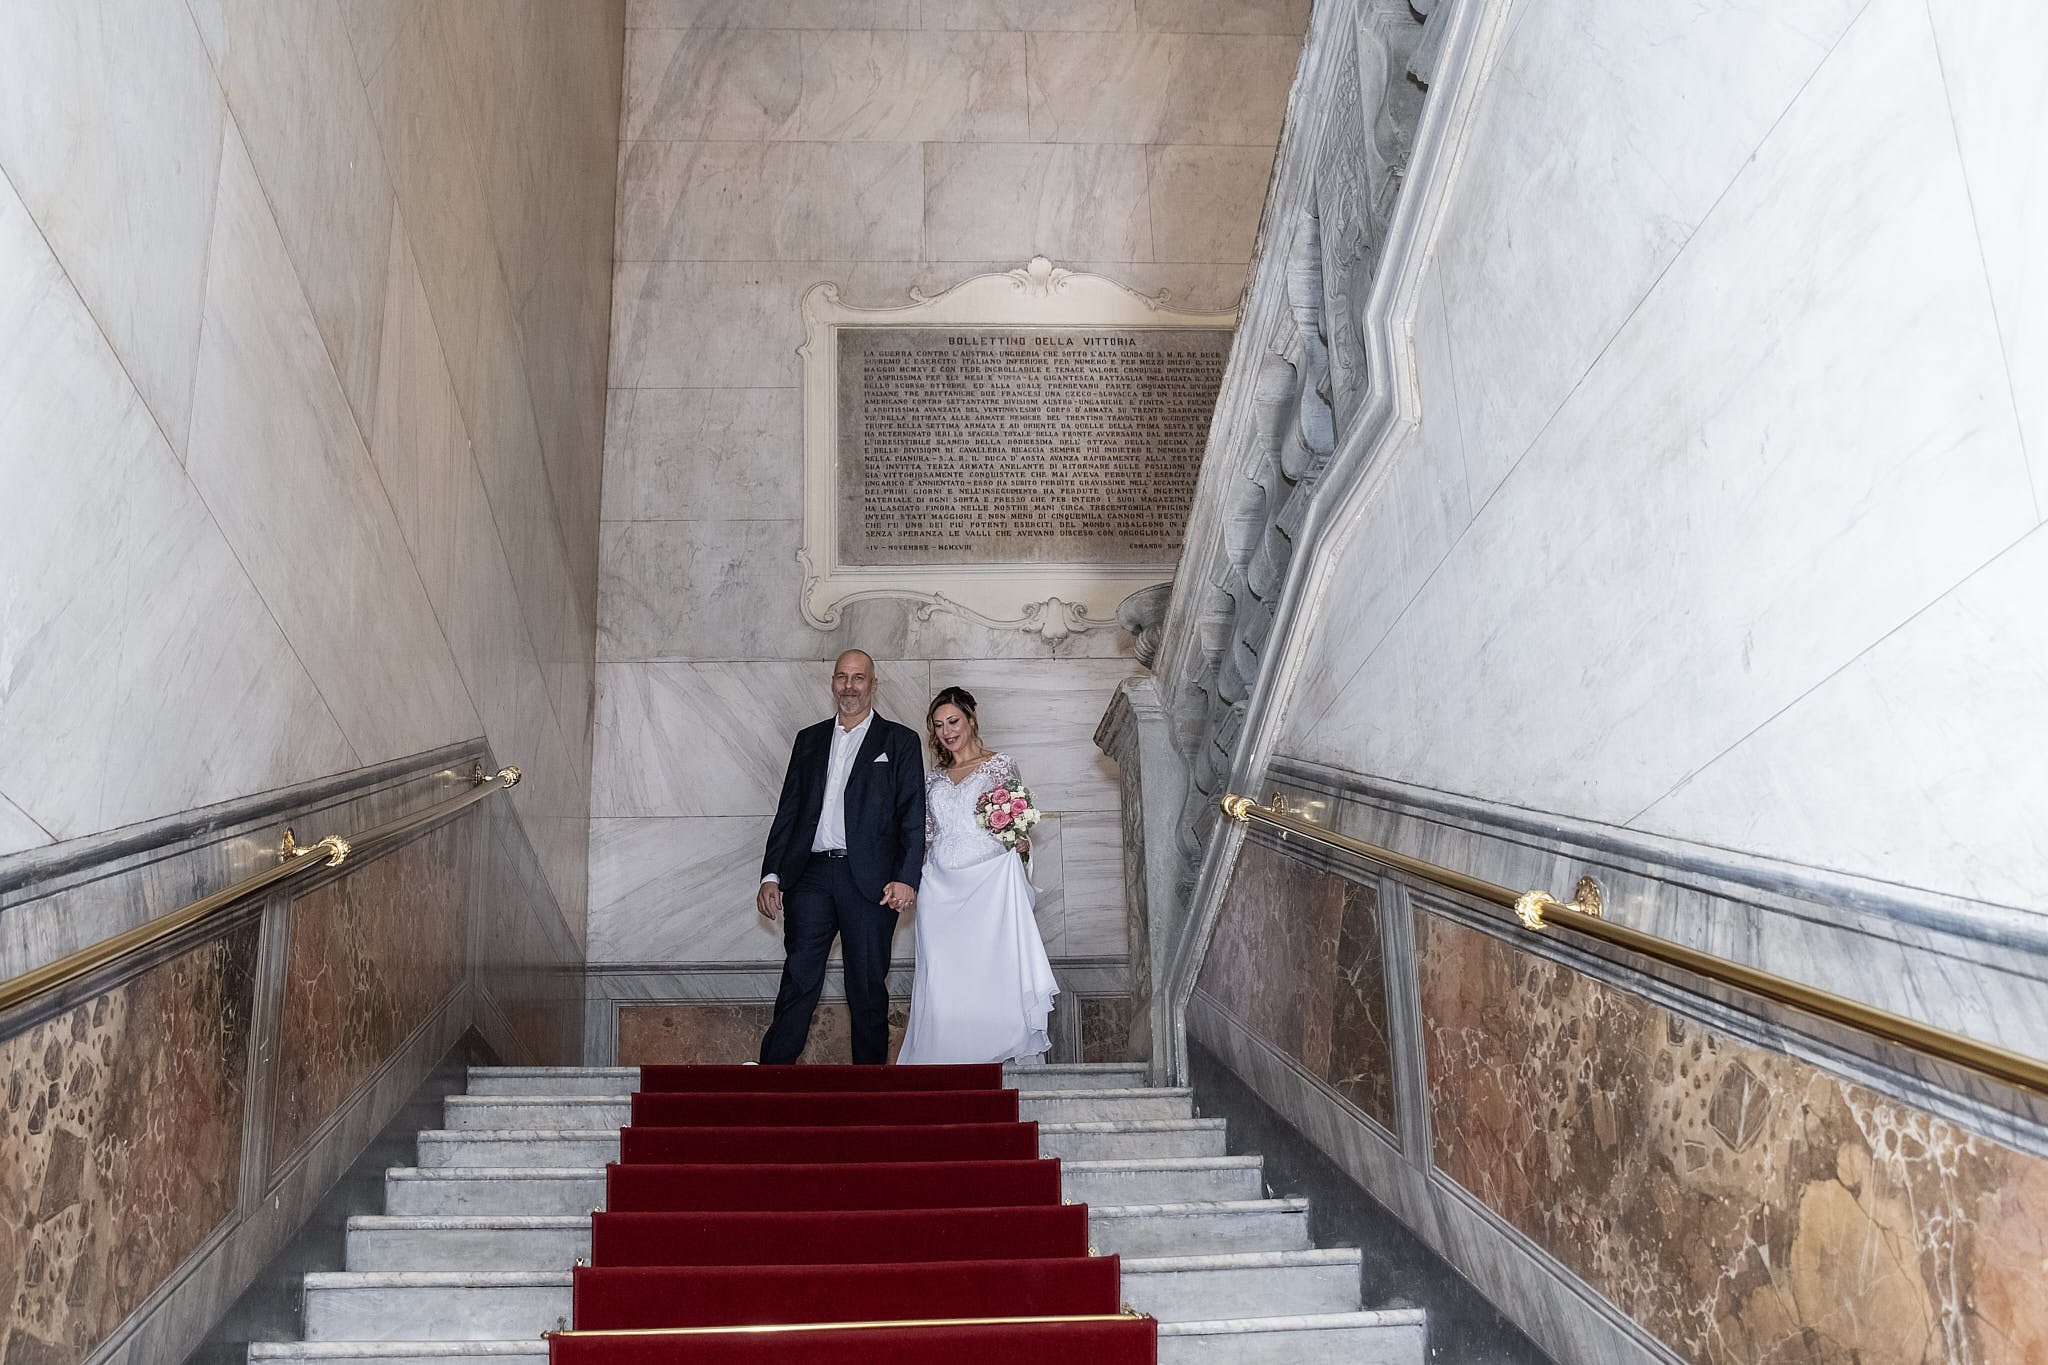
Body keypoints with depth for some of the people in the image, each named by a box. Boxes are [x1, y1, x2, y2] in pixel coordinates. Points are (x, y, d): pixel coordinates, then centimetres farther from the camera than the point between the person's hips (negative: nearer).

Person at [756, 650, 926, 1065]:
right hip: (810, 876, 2)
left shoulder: (899, 741, 6)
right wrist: (772, 875, 6)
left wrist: (907, 879, -12)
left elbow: (913, 816, -1)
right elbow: (787, 812, 15)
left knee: (868, 989, 4)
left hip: (870, 881, -2)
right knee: (797, 981, -1)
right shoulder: (809, 740, 16)